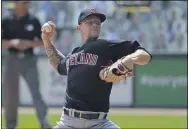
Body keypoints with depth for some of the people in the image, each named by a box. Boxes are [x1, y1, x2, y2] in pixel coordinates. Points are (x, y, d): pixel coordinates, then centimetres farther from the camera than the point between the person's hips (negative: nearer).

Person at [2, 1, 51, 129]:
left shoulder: (34, 21, 3)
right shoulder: (6, 21, 3)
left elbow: (43, 42, 5)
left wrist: (29, 44, -12)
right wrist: (12, 42, -19)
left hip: (29, 60, -1)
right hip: (13, 59, 1)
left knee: (35, 90, -12)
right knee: (10, 93, 5)